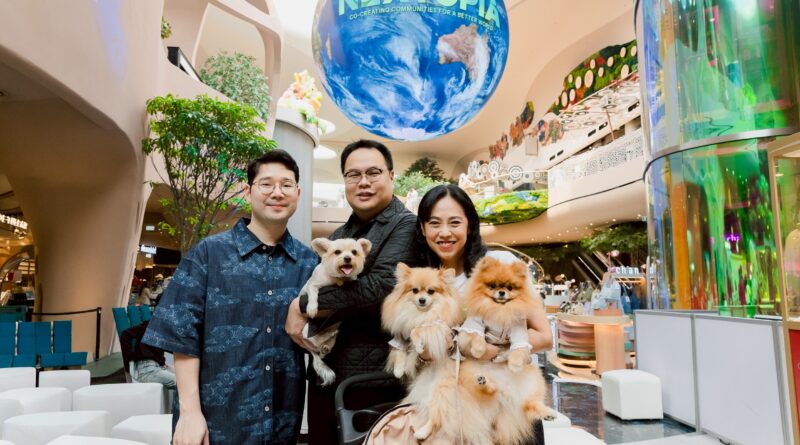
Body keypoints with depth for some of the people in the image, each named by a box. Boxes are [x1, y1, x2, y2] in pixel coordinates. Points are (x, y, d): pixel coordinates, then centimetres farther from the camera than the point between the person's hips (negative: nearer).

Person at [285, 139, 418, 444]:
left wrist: (302, 306, -14)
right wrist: (299, 317, -7)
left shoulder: (406, 226, -8)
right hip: (323, 375, 7)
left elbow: (381, 287, -23)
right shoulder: (339, 236, 16)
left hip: (373, 379, -7)